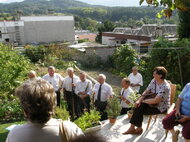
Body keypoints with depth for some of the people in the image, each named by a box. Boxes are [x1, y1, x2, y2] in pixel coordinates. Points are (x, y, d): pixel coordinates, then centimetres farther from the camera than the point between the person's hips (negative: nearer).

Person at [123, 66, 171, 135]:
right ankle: (132, 127, -12)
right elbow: (146, 91, 0)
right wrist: (139, 100, -16)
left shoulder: (165, 87, -27)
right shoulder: (154, 81, -2)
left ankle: (139, 129, 6)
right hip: (153, 103, 7)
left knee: (140, 110, -17)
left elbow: (155, 100, -30)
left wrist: (143, 101, -18)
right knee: (139, 106, -17)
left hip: (161, 108, -7)